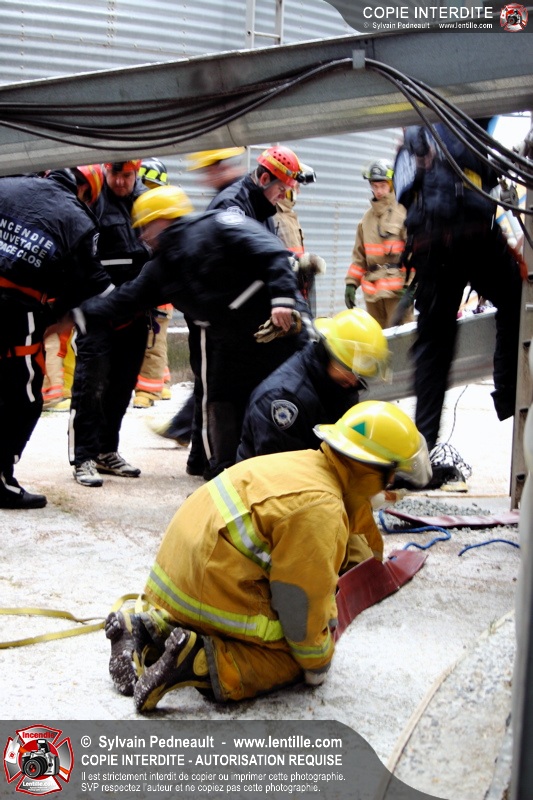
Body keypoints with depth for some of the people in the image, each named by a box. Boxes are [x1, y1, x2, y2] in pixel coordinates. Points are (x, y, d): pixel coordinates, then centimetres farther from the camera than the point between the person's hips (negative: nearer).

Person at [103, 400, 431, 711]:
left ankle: (151, 631, 12)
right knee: (295, 659, 4)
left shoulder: (303, 462, 7)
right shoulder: (320, 510, -22)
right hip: (214, 591, -9)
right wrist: (318, 663, 0)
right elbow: (304, 599, -16)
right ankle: (200, 661, -16)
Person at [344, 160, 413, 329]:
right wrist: (351, 283, 11)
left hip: (398, 288, -6)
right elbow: (359, 254, 19)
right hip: (372, 289, 6)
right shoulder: (367, 217, 17)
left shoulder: (404, 212, -2)